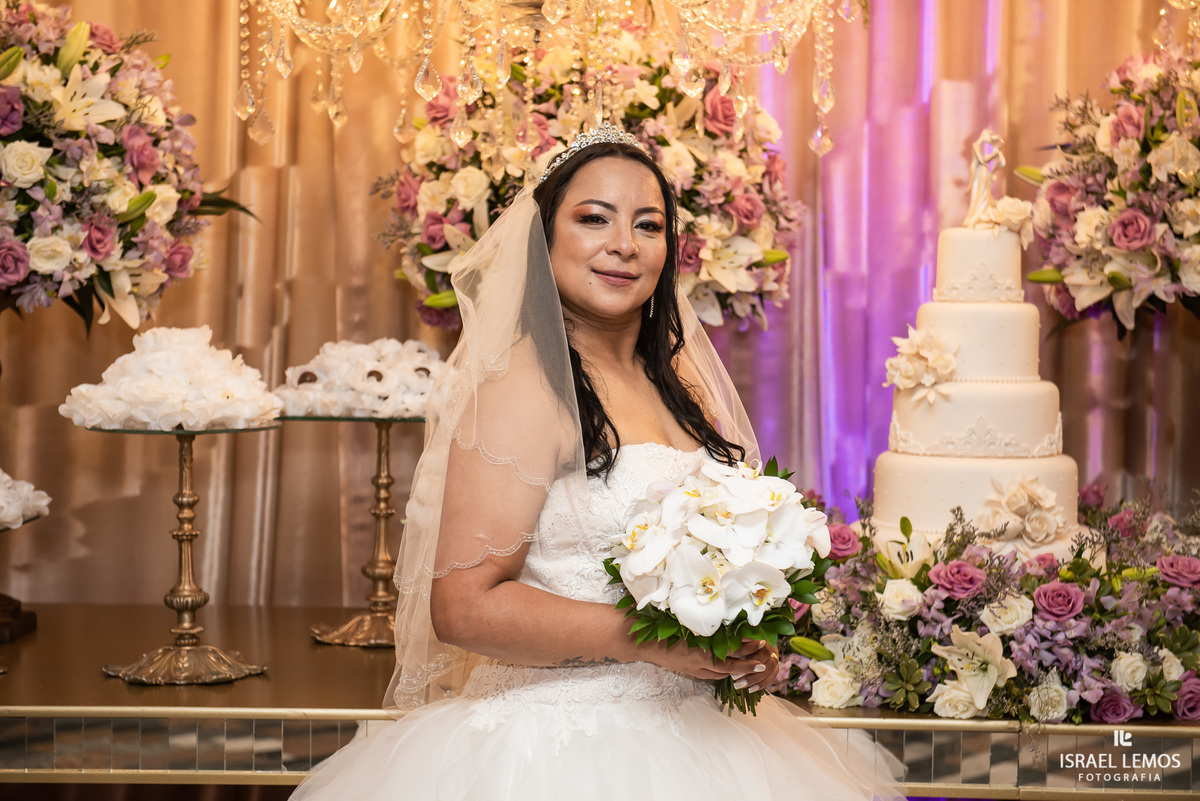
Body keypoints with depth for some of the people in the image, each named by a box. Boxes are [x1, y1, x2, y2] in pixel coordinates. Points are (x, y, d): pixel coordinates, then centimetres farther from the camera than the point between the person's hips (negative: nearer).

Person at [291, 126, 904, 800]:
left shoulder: (685, 390, 9)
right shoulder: (524, 390, -15)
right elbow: (464, 605, -21)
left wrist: (751, 646, 2)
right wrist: (646, 638, -22)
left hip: (690, 735, 7)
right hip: (556, 745, -7)